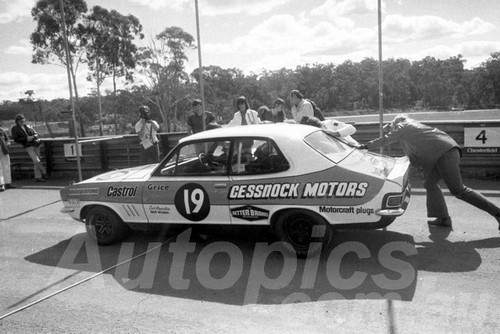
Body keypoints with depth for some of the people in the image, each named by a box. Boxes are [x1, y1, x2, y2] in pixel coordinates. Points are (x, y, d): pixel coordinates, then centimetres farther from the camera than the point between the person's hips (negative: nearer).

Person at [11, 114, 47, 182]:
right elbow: (16, 139, -5)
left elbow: (35, 133, 18)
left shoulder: (27, 126, 11)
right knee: (37, 161, -15)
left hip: (36, 144, 4)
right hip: (28, 146, -4)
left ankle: (38, 177, 12)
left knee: (36, 162, 5)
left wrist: (33, 137, -5)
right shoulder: (14, 129, 1)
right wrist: (26, 139, -15)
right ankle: (44, 172, 6)